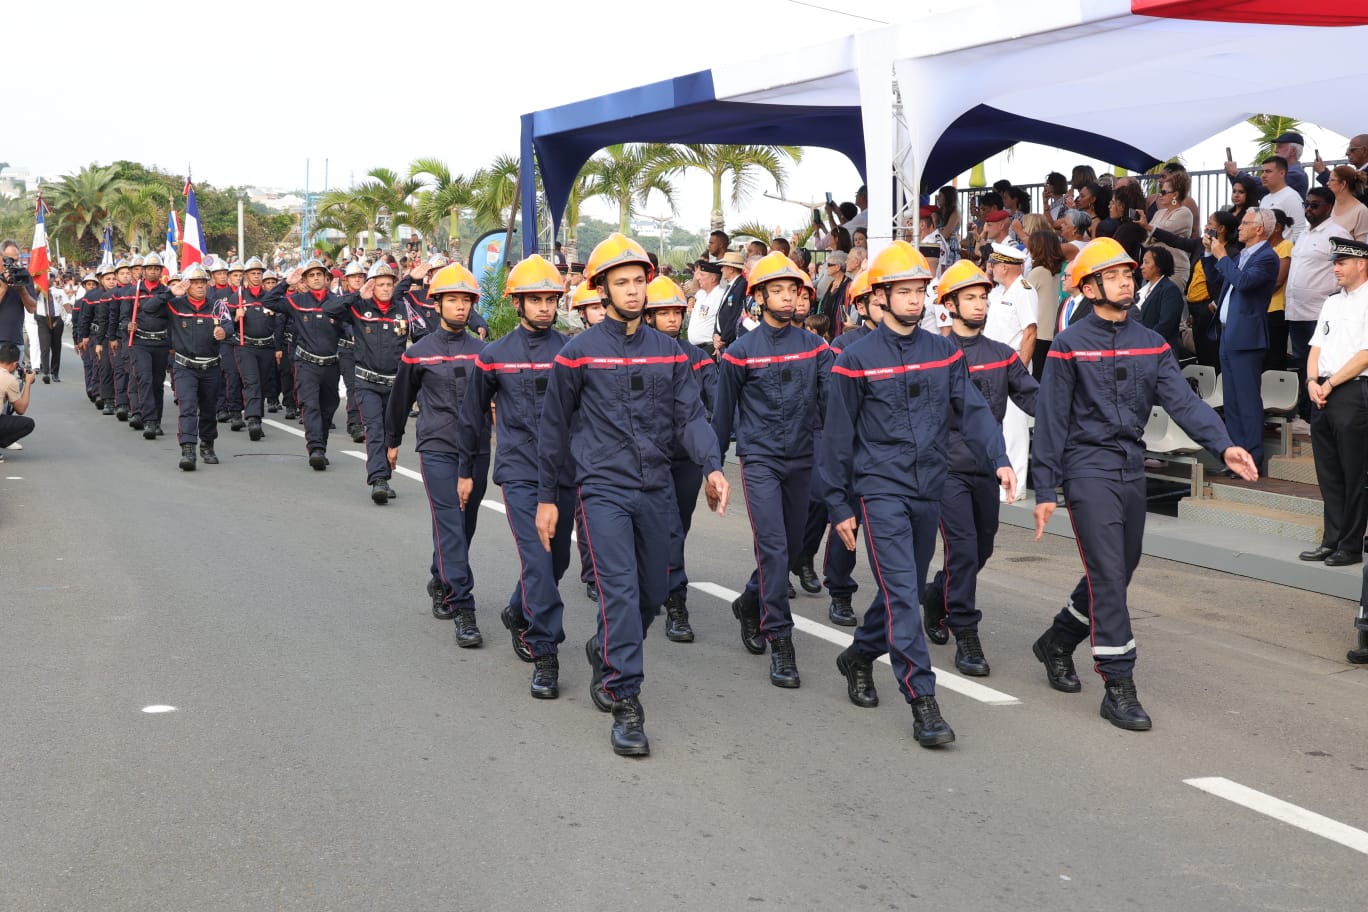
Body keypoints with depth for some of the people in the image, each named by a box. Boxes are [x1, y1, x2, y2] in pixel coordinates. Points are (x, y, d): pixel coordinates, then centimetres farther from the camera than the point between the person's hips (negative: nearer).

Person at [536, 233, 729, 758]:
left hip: (656, 488, 5)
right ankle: (625, 705, -12)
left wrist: (712, 467, -17)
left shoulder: (669, 351, 8)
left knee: (653, 592, 13)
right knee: (620, 591, -15)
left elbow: (689, 415, 2)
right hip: (604, 488, -4)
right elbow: (555, 428, 5)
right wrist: (546, 496, 7)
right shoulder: (578, 353, -2)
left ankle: (605, 655, 41)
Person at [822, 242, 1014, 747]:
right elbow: (837, 436, -1)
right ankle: (922, 701, -12)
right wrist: (839, 506, -1)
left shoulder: (944, 352, 7)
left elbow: (972, 409, 2)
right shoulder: (857, 360, -5)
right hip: (880, 490, -5)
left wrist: (999, 458, -16)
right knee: (902, 593, -12)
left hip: (929, 490, 5)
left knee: (907, 588, 16)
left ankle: (859, 656, 40)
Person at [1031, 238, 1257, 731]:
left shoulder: (1151, 344, 8)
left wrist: (1222, 444, -21)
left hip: (1132, 469, 6)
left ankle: (1056, 643, 37)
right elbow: (1050, 420, -5)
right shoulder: (1069, 346, -6)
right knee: (1108, 575, -11)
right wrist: (1044, 490, -7)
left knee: (1116, 573, 15)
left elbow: (1183, 400, -4)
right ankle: (1119, 686, -7)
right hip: (1089, 471, -6)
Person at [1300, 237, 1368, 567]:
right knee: (1328, 474, 10)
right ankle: (1331, 541, 15)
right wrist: (1313, 382, 0)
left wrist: (1329, 384, -12)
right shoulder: (1332, 303, 18)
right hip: (1322, 394, 8)